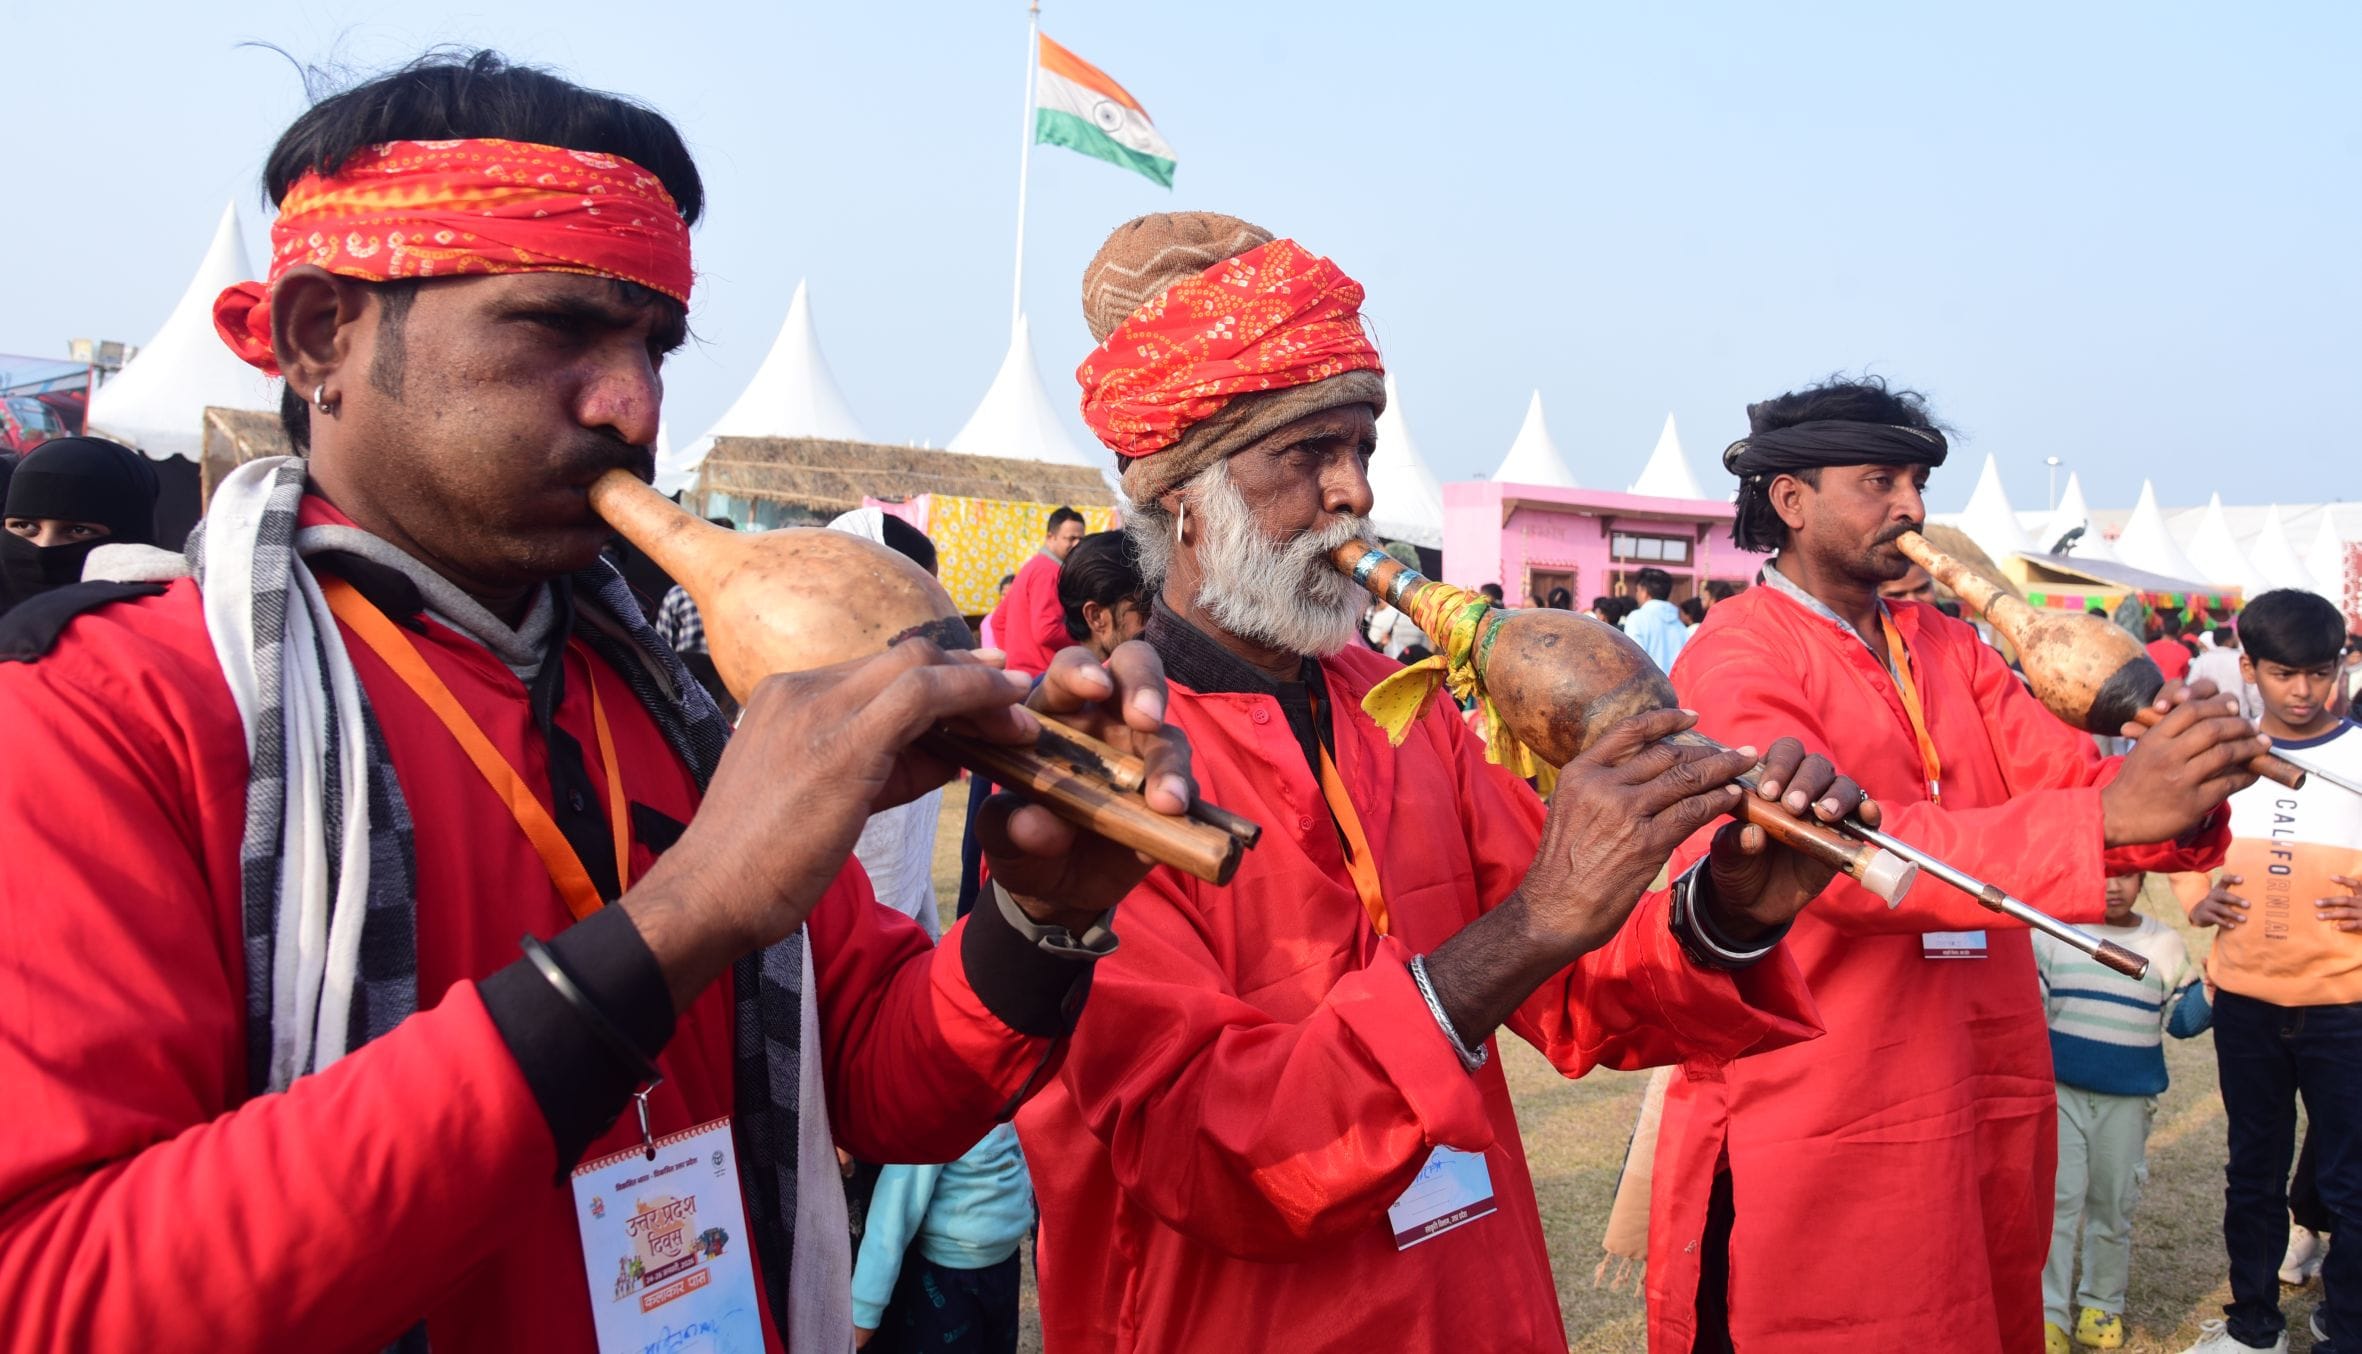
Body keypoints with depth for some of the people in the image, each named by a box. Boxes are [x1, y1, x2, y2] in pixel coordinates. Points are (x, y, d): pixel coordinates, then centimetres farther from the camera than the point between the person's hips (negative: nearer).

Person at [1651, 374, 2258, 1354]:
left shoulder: (1948, 647, 13)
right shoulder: (1736, 660, -12)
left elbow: (2068, 775, 1)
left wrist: (2184, 795, -22)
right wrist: (2106, 819, -33)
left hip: (1986, 1109, 7)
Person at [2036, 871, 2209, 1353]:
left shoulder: (2164, 944, 3)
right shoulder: (2052, 934, -2)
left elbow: (2182, 1020, 4)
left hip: (2128, 1099, 2)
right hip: (2060, 1090, -2)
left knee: (2114, 1206, 11)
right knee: (2059, 1199, -5)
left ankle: (2102, 1304, 27)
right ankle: (2049, 1312, 2)